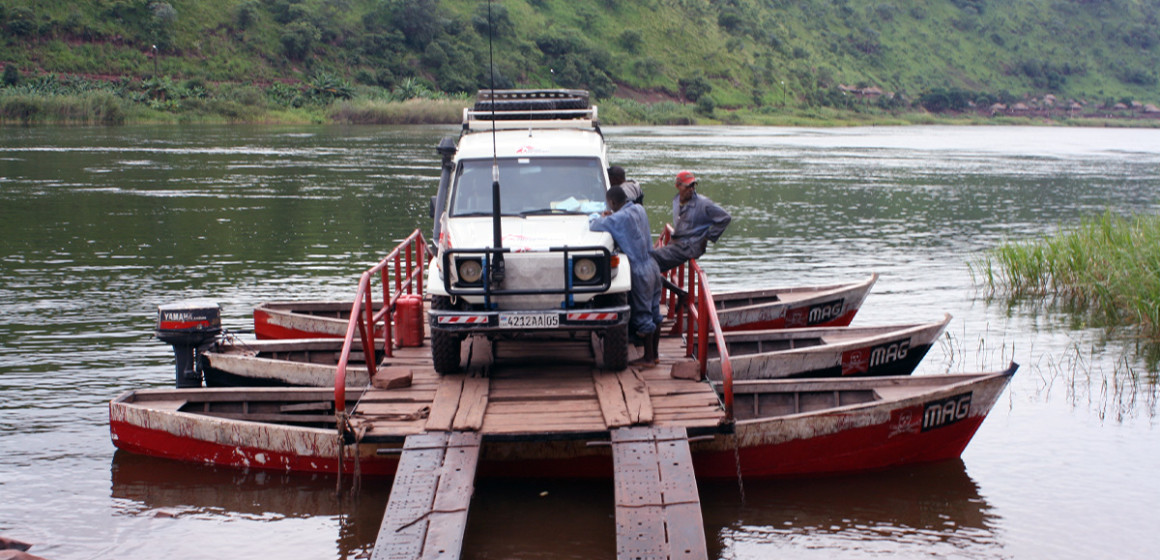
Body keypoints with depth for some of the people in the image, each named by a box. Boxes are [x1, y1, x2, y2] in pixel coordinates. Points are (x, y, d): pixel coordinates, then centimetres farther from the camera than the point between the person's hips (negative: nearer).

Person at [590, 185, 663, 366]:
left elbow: (593, 226, -16)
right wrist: (610, 217, 8)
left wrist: (600, 218, 4)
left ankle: (648, 358, 8)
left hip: (640, 272, -8)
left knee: (642, 316, 1)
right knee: (654, 313, 15)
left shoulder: (620, 218, -19)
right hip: (653, 267, 8)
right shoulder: (639, 209, 5)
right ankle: (655, 353, 24)